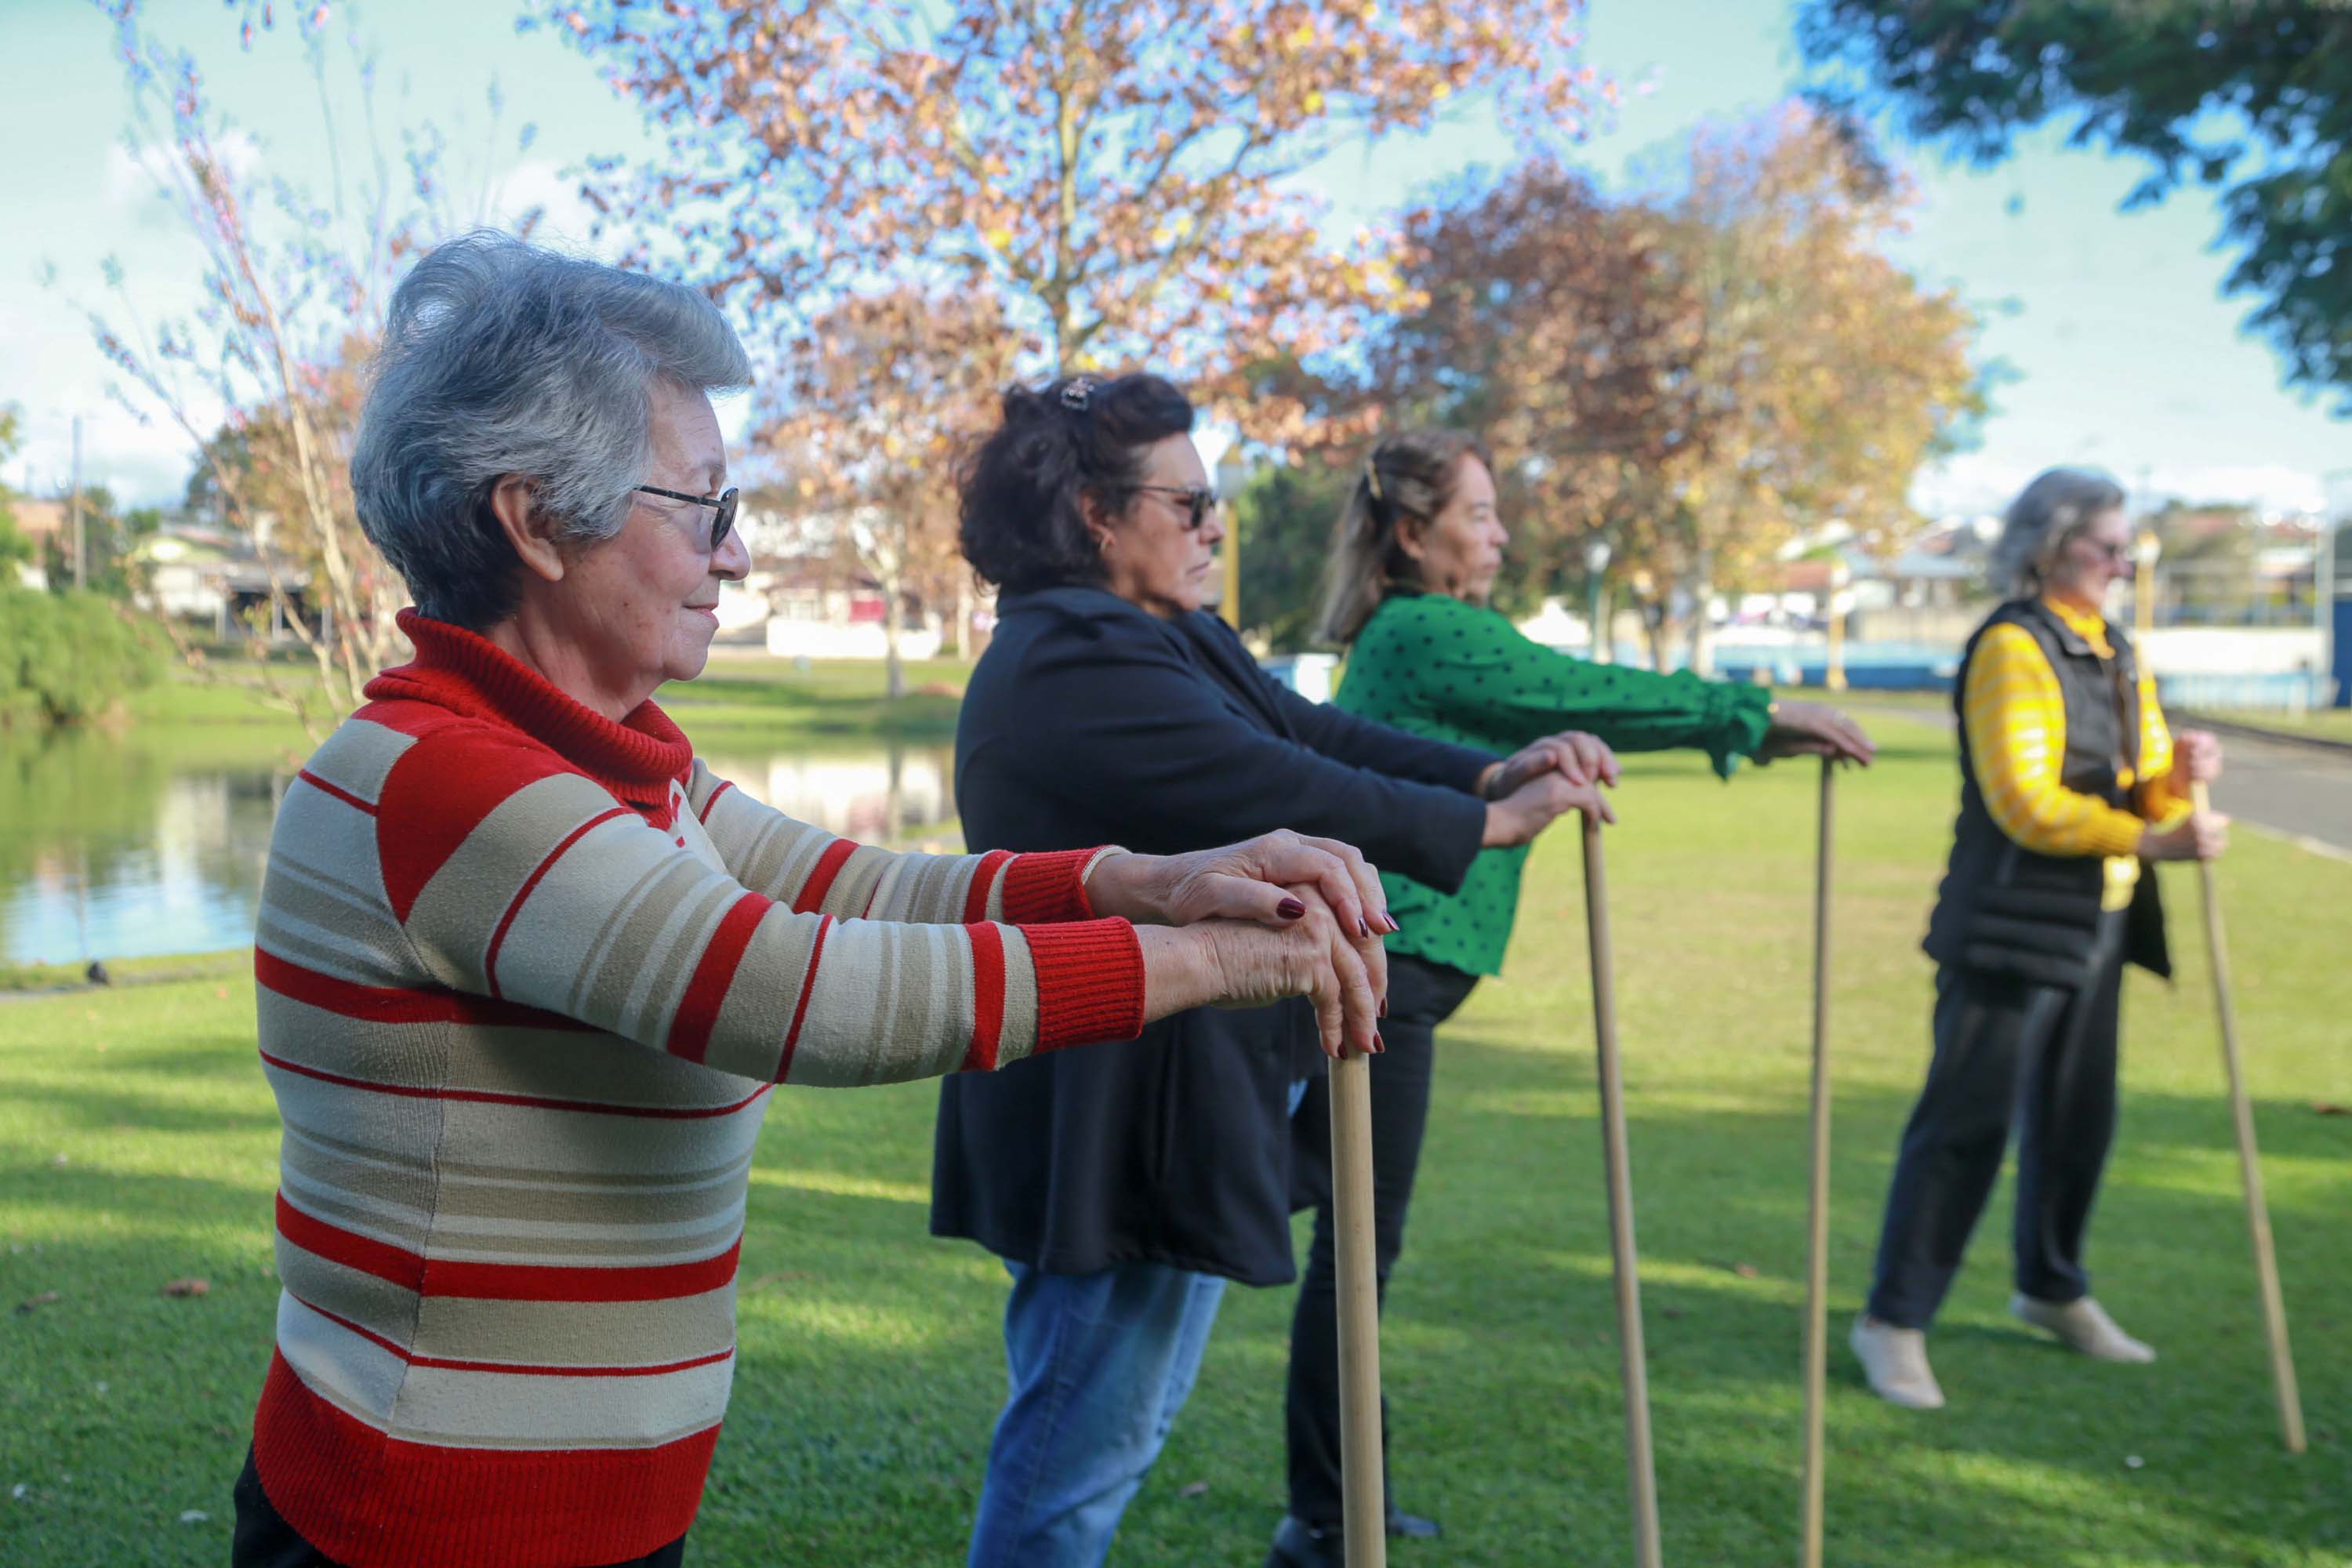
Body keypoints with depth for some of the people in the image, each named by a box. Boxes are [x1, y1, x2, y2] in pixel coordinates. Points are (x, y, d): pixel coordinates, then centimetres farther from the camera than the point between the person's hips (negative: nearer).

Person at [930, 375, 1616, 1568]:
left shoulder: (1169, 642, 12)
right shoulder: (1075, 669, -22)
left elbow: (1312, 732, 5)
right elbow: (1282, 792, -24)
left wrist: (1491, 771, -8)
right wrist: (1489, 822, -15)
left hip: (1178, 1092, 11)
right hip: (1111, 1111, -11)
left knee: (1116, 1414, 22)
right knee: (1083, 1437, 0)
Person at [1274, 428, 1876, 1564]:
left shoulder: (1411, 637, 20)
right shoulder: (1433, 634, -12)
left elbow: (1565, 709, 19)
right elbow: (1590, 699, -16)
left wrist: (1749, 728, 14)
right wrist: (1757, 714, -8)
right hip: (1380, 966, -11)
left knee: (1354, 1230, 16)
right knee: (1360, 1241, -4)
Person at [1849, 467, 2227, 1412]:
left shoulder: (2114, 653, 16)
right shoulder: (2013, 648, -11)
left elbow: (2138, 790, 16)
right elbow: (2025, 802, -19)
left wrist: (2179, 774, -6)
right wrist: (2155, 840, -22)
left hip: (2096, 927, 8)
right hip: (2010, 927, -8)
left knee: (2078, 1120, 16)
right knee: (1967, 1122, -7)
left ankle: (2052, 1289, 34)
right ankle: (1894, 1319, 1)